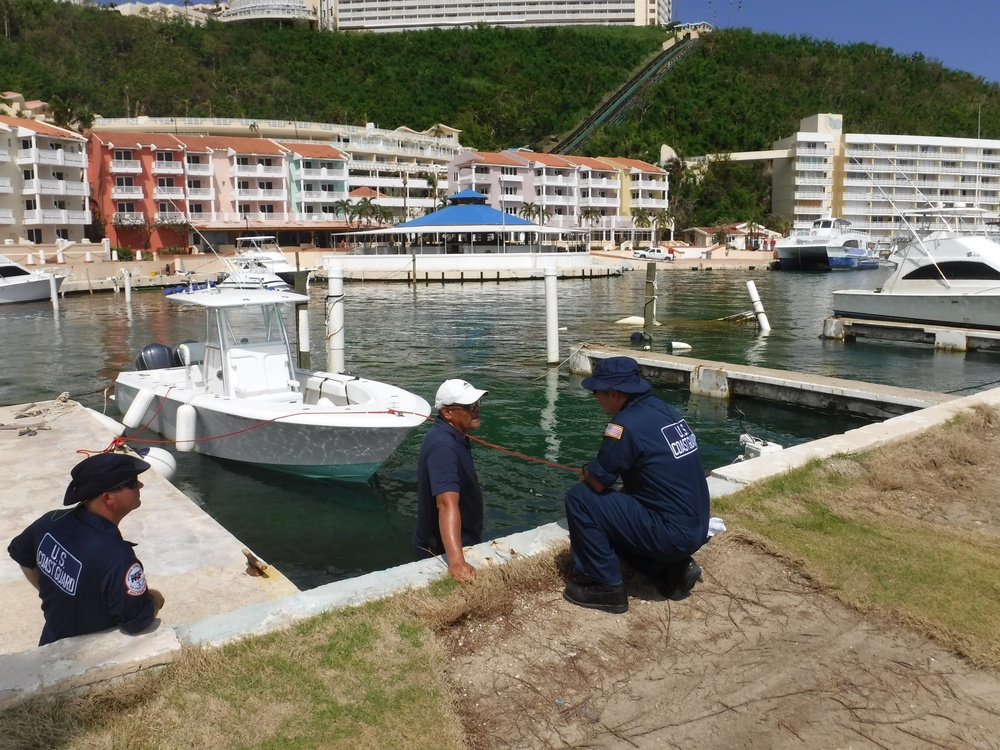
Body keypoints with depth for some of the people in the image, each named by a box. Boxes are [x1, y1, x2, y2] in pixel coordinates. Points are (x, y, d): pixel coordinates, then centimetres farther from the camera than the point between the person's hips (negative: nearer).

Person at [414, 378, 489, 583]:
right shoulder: (444, 446, -30)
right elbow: (447, 504, -43)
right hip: (442, 551, -10)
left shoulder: (453, 436, 1)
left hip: (463, 542, 10)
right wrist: (456, 561, -52)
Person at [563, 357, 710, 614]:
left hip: (671, 534, -9)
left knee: (580, 498, -6)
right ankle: (672, 569, 15)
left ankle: (605, 586, 2)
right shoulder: (664, 410, 7)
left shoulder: (627, 423, -20)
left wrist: (586, 472, 8)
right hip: (694, 529, 9)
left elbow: (597, 482, -13)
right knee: (611, 509, 26)